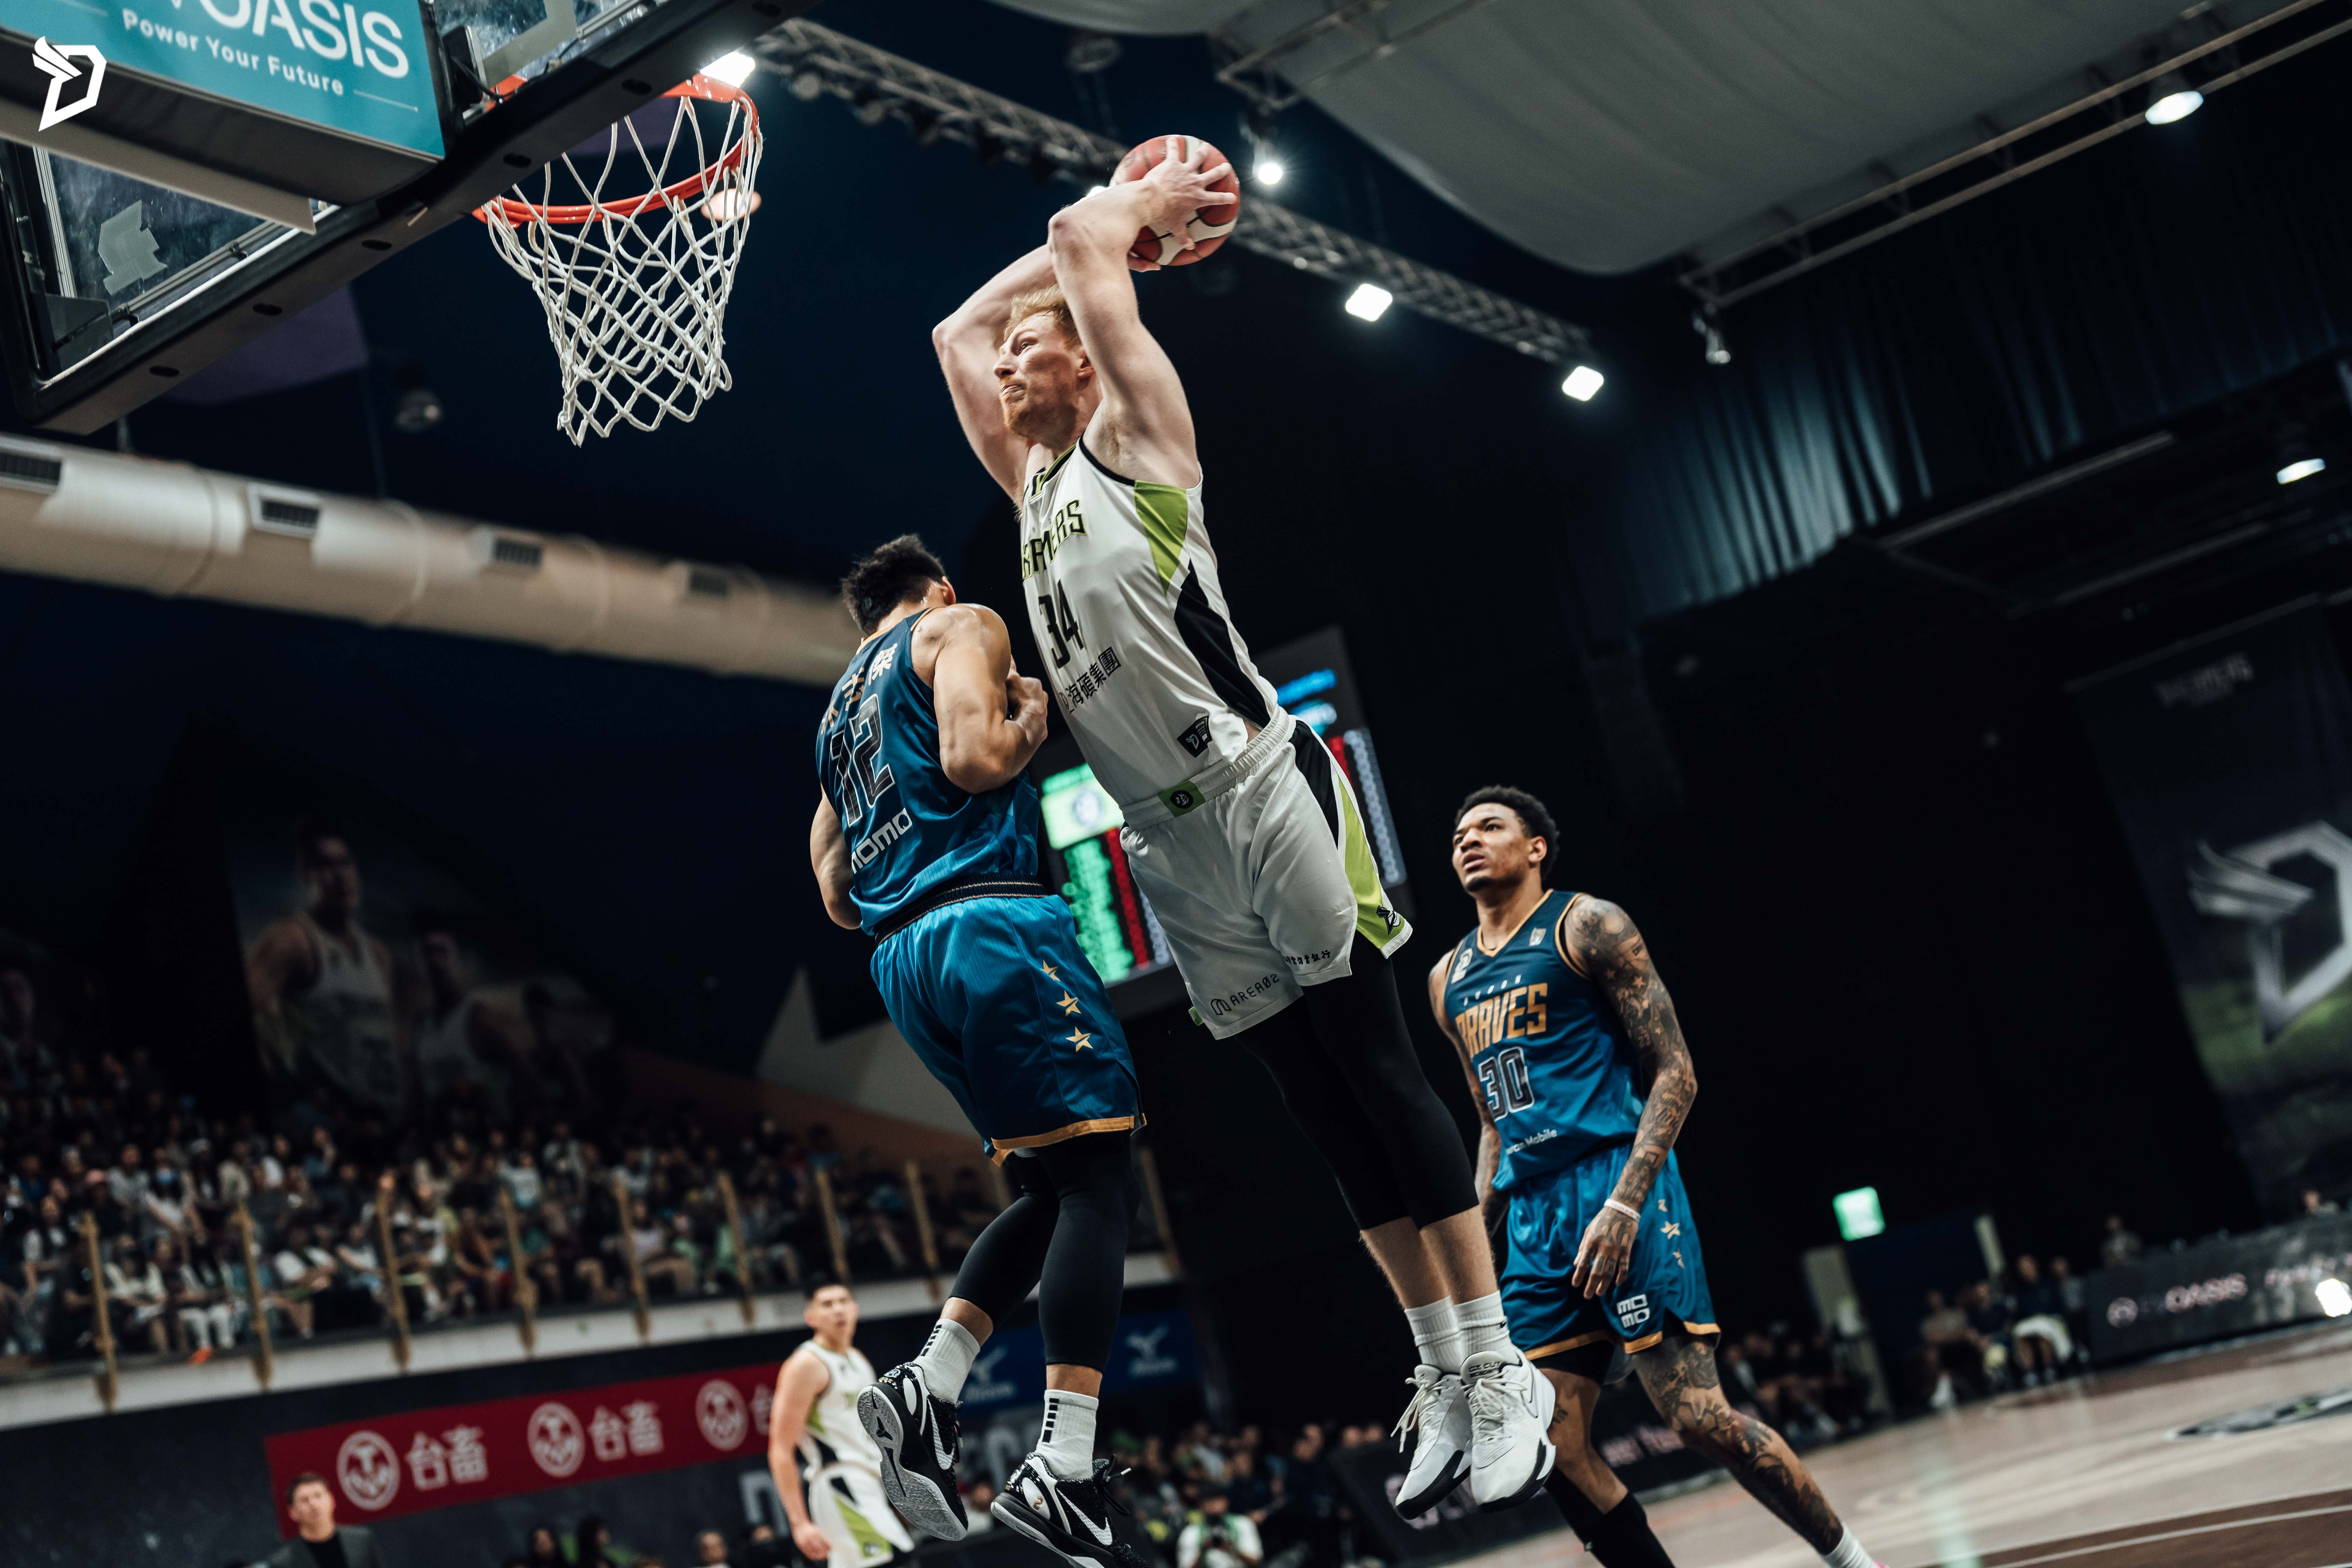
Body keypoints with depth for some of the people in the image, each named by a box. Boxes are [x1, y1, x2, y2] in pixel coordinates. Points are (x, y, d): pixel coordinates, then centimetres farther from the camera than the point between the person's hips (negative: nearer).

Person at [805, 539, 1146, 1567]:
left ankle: (929, 1388, -2)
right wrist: (1031, 715, 6)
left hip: (903, 961, 8)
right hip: (990, 922, -8)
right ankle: (1061, 1472, -21)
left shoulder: (839, 713, 28)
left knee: (1050, 1189, 14)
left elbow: (837, 898, 27)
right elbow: (974, 759, -12)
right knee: (1097, 1178, -10)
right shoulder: (961, 627, 7)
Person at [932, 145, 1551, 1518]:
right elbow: (956, 331, 31)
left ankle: (1498, 1371, -3)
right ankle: (1443, 1378, 12)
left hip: (1263, 789, -7)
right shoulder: (1035, 489, 22)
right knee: (1331, 1122, 7)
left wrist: (1138, 211, 16)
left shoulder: (1137, 432, 4)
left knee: (1382, 1081, -7)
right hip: (1168, 844, 7)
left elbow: (1078, 247, -5)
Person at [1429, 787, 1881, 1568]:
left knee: (1698, 1417, -12)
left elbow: (1675, 1074, -6)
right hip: (1532, 1216, 7)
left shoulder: (1586, 926, -1)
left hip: (1616, 1186, -7)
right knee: (1553, 1448, -2)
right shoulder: (1449, 981, 19)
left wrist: (1624, 1204, -18)